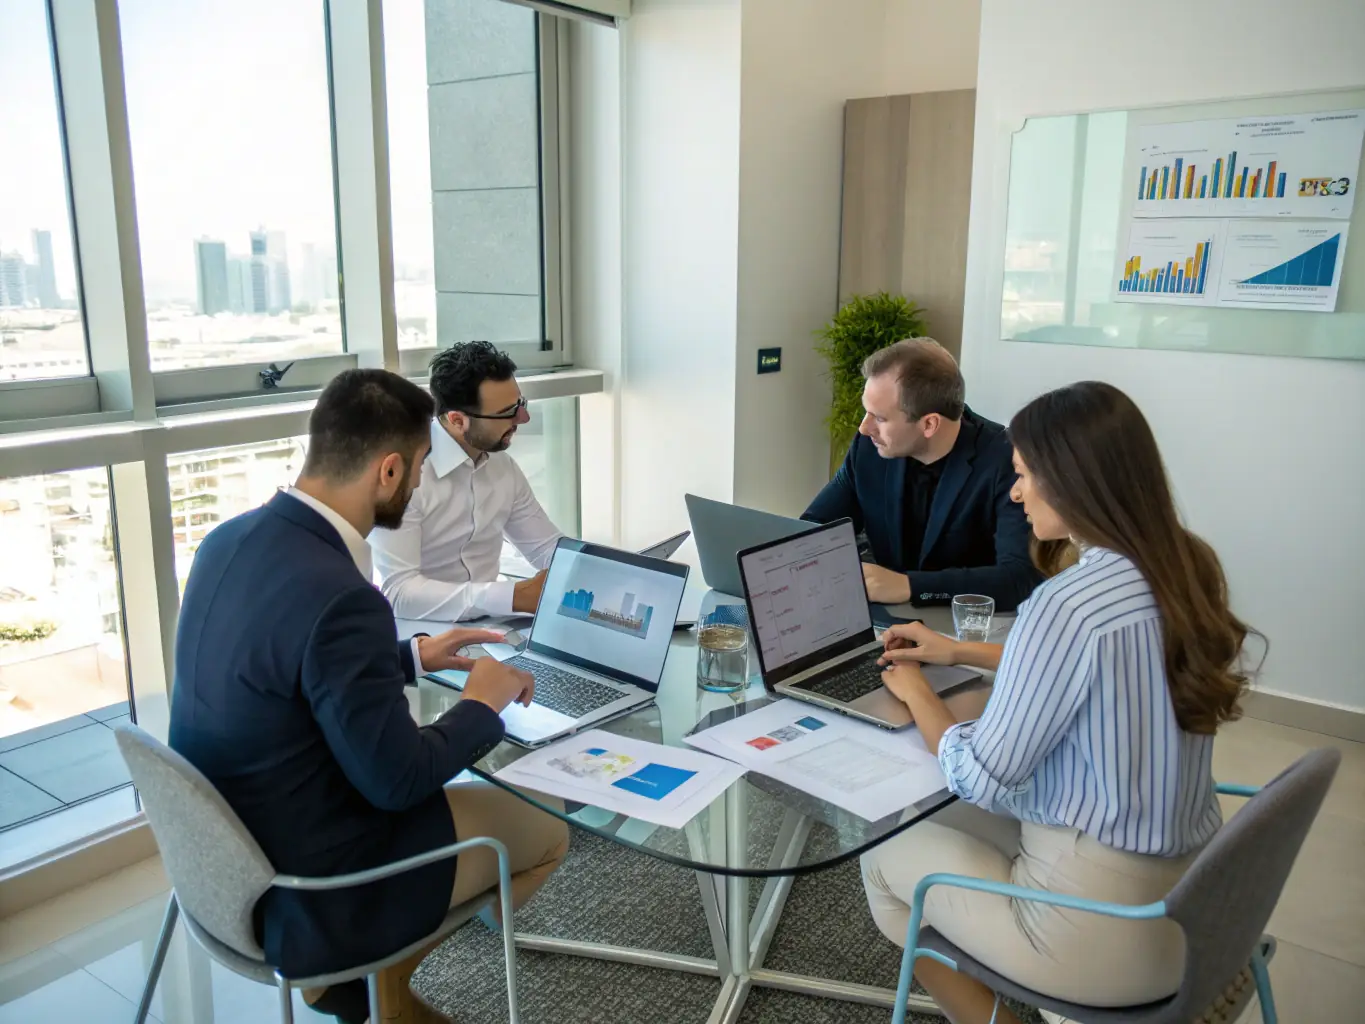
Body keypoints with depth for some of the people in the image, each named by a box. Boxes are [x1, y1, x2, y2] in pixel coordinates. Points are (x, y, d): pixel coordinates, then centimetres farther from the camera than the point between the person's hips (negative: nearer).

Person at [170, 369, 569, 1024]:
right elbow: (396, 779, -23)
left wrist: (413, 657, 13)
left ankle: (362, 966, 25)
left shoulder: (231, 541, -4)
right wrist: (482, 705, -7)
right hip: (304, 889, -8)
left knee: (464, 792, 27)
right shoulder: (338, 597, -32)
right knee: (545, 834, 9)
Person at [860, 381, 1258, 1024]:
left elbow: (981, 781, -17)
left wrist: (914, 692, 0)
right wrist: (958, 652, 18)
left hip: (1110, 934, -8)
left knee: (885, 857, 13)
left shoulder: (1067, 605, -27)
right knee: (947, 820, 24)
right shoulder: (1188, 569, -2)